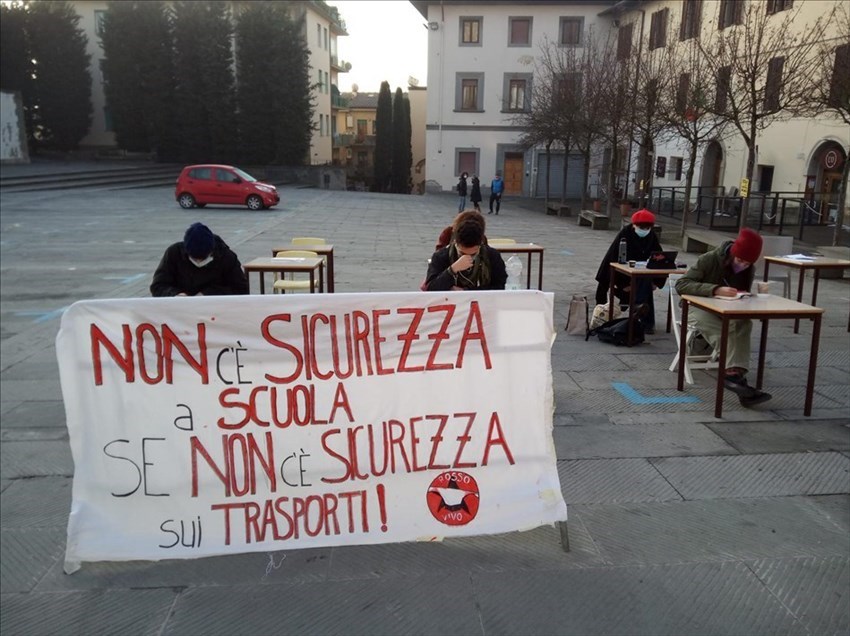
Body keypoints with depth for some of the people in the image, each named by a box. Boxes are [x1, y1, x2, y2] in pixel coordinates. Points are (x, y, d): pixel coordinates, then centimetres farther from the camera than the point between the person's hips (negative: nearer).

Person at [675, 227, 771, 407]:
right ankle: (735, 374, -41)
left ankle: (734, 373, -44)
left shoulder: (749, 270, -1)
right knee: (724, 332, -38)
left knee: (744, 324, -32)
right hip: (699, 308, -4)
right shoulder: (709, 259, -16)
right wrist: (716, 290, -38)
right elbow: (681, 284, -25)